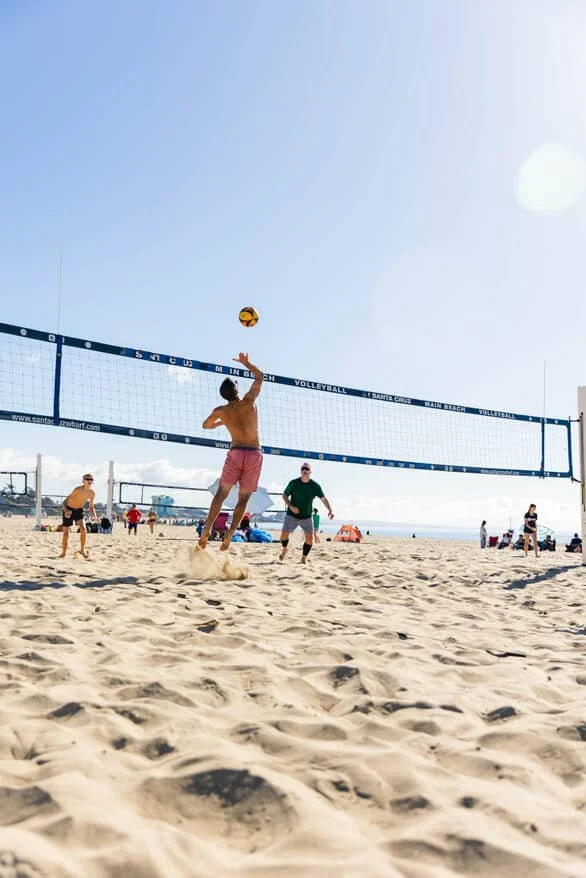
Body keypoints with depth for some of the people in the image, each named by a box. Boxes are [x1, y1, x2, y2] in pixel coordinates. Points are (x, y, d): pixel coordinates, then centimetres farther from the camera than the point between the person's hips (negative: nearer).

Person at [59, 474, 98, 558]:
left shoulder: (92, 493, -12)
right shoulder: (78, 490, -29)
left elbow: (91, 508, 0)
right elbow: (64, 501, -30)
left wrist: (94, 516, -20)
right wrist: (66, 510, -49)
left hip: (79, 510, 4)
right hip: (69, 510, -3)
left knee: (83, 529, -17)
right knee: (65, 532, 2)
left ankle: (82, 550, 0)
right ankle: (63, 552, 20)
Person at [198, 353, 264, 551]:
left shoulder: (221, 411, 0)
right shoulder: (249, 401, -3)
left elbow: (205, 426, 22)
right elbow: (259, 376, 12)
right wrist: (246, 363, 23)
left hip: (236, 453, 0)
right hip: (254, 454, 0)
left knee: (221, 494, 8)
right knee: (243, 499, 5)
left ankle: (206, 530, -4)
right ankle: (229, 534, -5)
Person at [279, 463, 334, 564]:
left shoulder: (315, 486, -6)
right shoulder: (293, 483, -7)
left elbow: (323, 499, -5)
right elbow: (284, 495, 1)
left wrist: (330, 510, -20)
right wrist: (290, 506, -16)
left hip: (306, 517, 1)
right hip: (291, 515, -1)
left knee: (309, 538, -11)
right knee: (284, 534, -11)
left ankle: (303, 559, 8)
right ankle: (284, 549, 23)